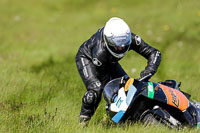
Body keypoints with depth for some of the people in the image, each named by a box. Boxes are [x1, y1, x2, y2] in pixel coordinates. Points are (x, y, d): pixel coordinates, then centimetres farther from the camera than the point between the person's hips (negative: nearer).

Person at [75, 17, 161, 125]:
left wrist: (149, 70, -46)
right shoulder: (100, 51, -44)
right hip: (87, 57, -6)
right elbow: (104, 81, -33)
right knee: (96, 88, -28)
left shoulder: (132, 40, -32)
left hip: (109, 61, 6)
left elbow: (155, 53, -27)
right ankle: (84, 118, -12)